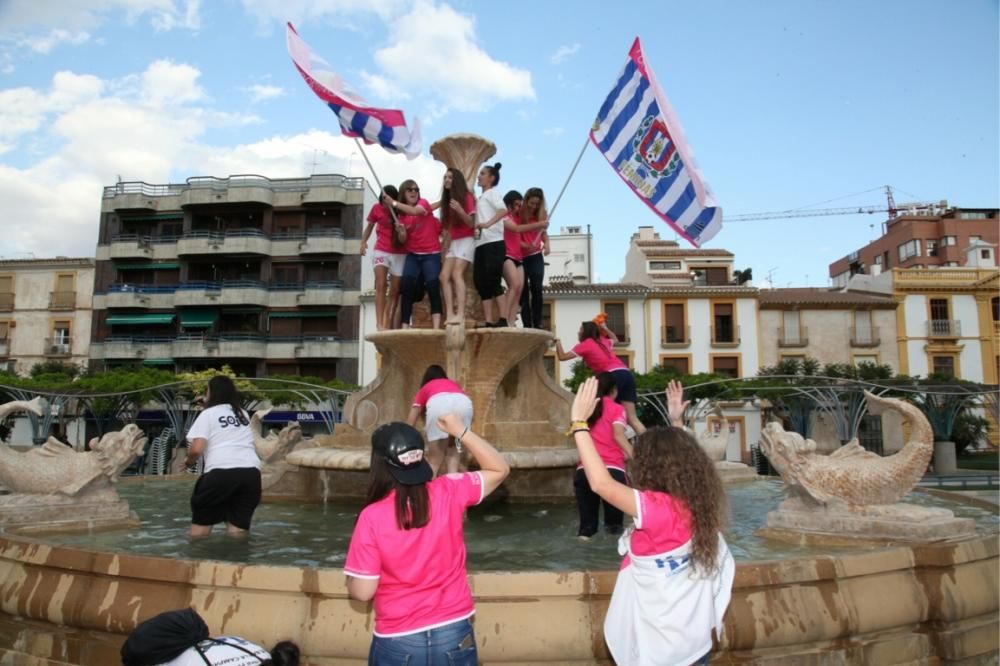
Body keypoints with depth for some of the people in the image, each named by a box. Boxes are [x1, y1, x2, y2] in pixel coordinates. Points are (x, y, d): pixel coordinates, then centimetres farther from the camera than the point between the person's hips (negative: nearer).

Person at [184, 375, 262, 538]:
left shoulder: (208, 413, 9)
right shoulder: (243, 414, 25)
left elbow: (196, 450, -4)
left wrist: (189, 461, 21)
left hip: (222, 471, -4)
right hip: (251, 471, 4)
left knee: (201, 520, 15)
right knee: (238, 527, 10)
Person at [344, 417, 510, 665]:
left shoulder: (372, 517, -18)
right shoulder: (449, 493, -13)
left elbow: (362, 591, -14)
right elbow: (500, 469, 2)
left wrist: (351, 579, 7)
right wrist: (461, 431, -1)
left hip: (398, 642, -2)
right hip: (455, 635, 2)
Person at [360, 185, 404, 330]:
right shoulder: (377, 208, 1)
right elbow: (369, 226, 14)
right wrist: (363, 242, -1)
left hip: (399, 254, 1)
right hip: (381, 251, 0)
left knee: (395, 291, 2)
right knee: (381, 285, -17)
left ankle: (388, 325, 10)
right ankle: (379, 324, -24)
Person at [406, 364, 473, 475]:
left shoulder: (423, 390, 37)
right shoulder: (454, 385, 43)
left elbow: (410, 423, 31)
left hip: (438, 404, -2)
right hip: (464, 403, 2)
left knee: (434, 462, 8)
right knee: (453, 457, 15)